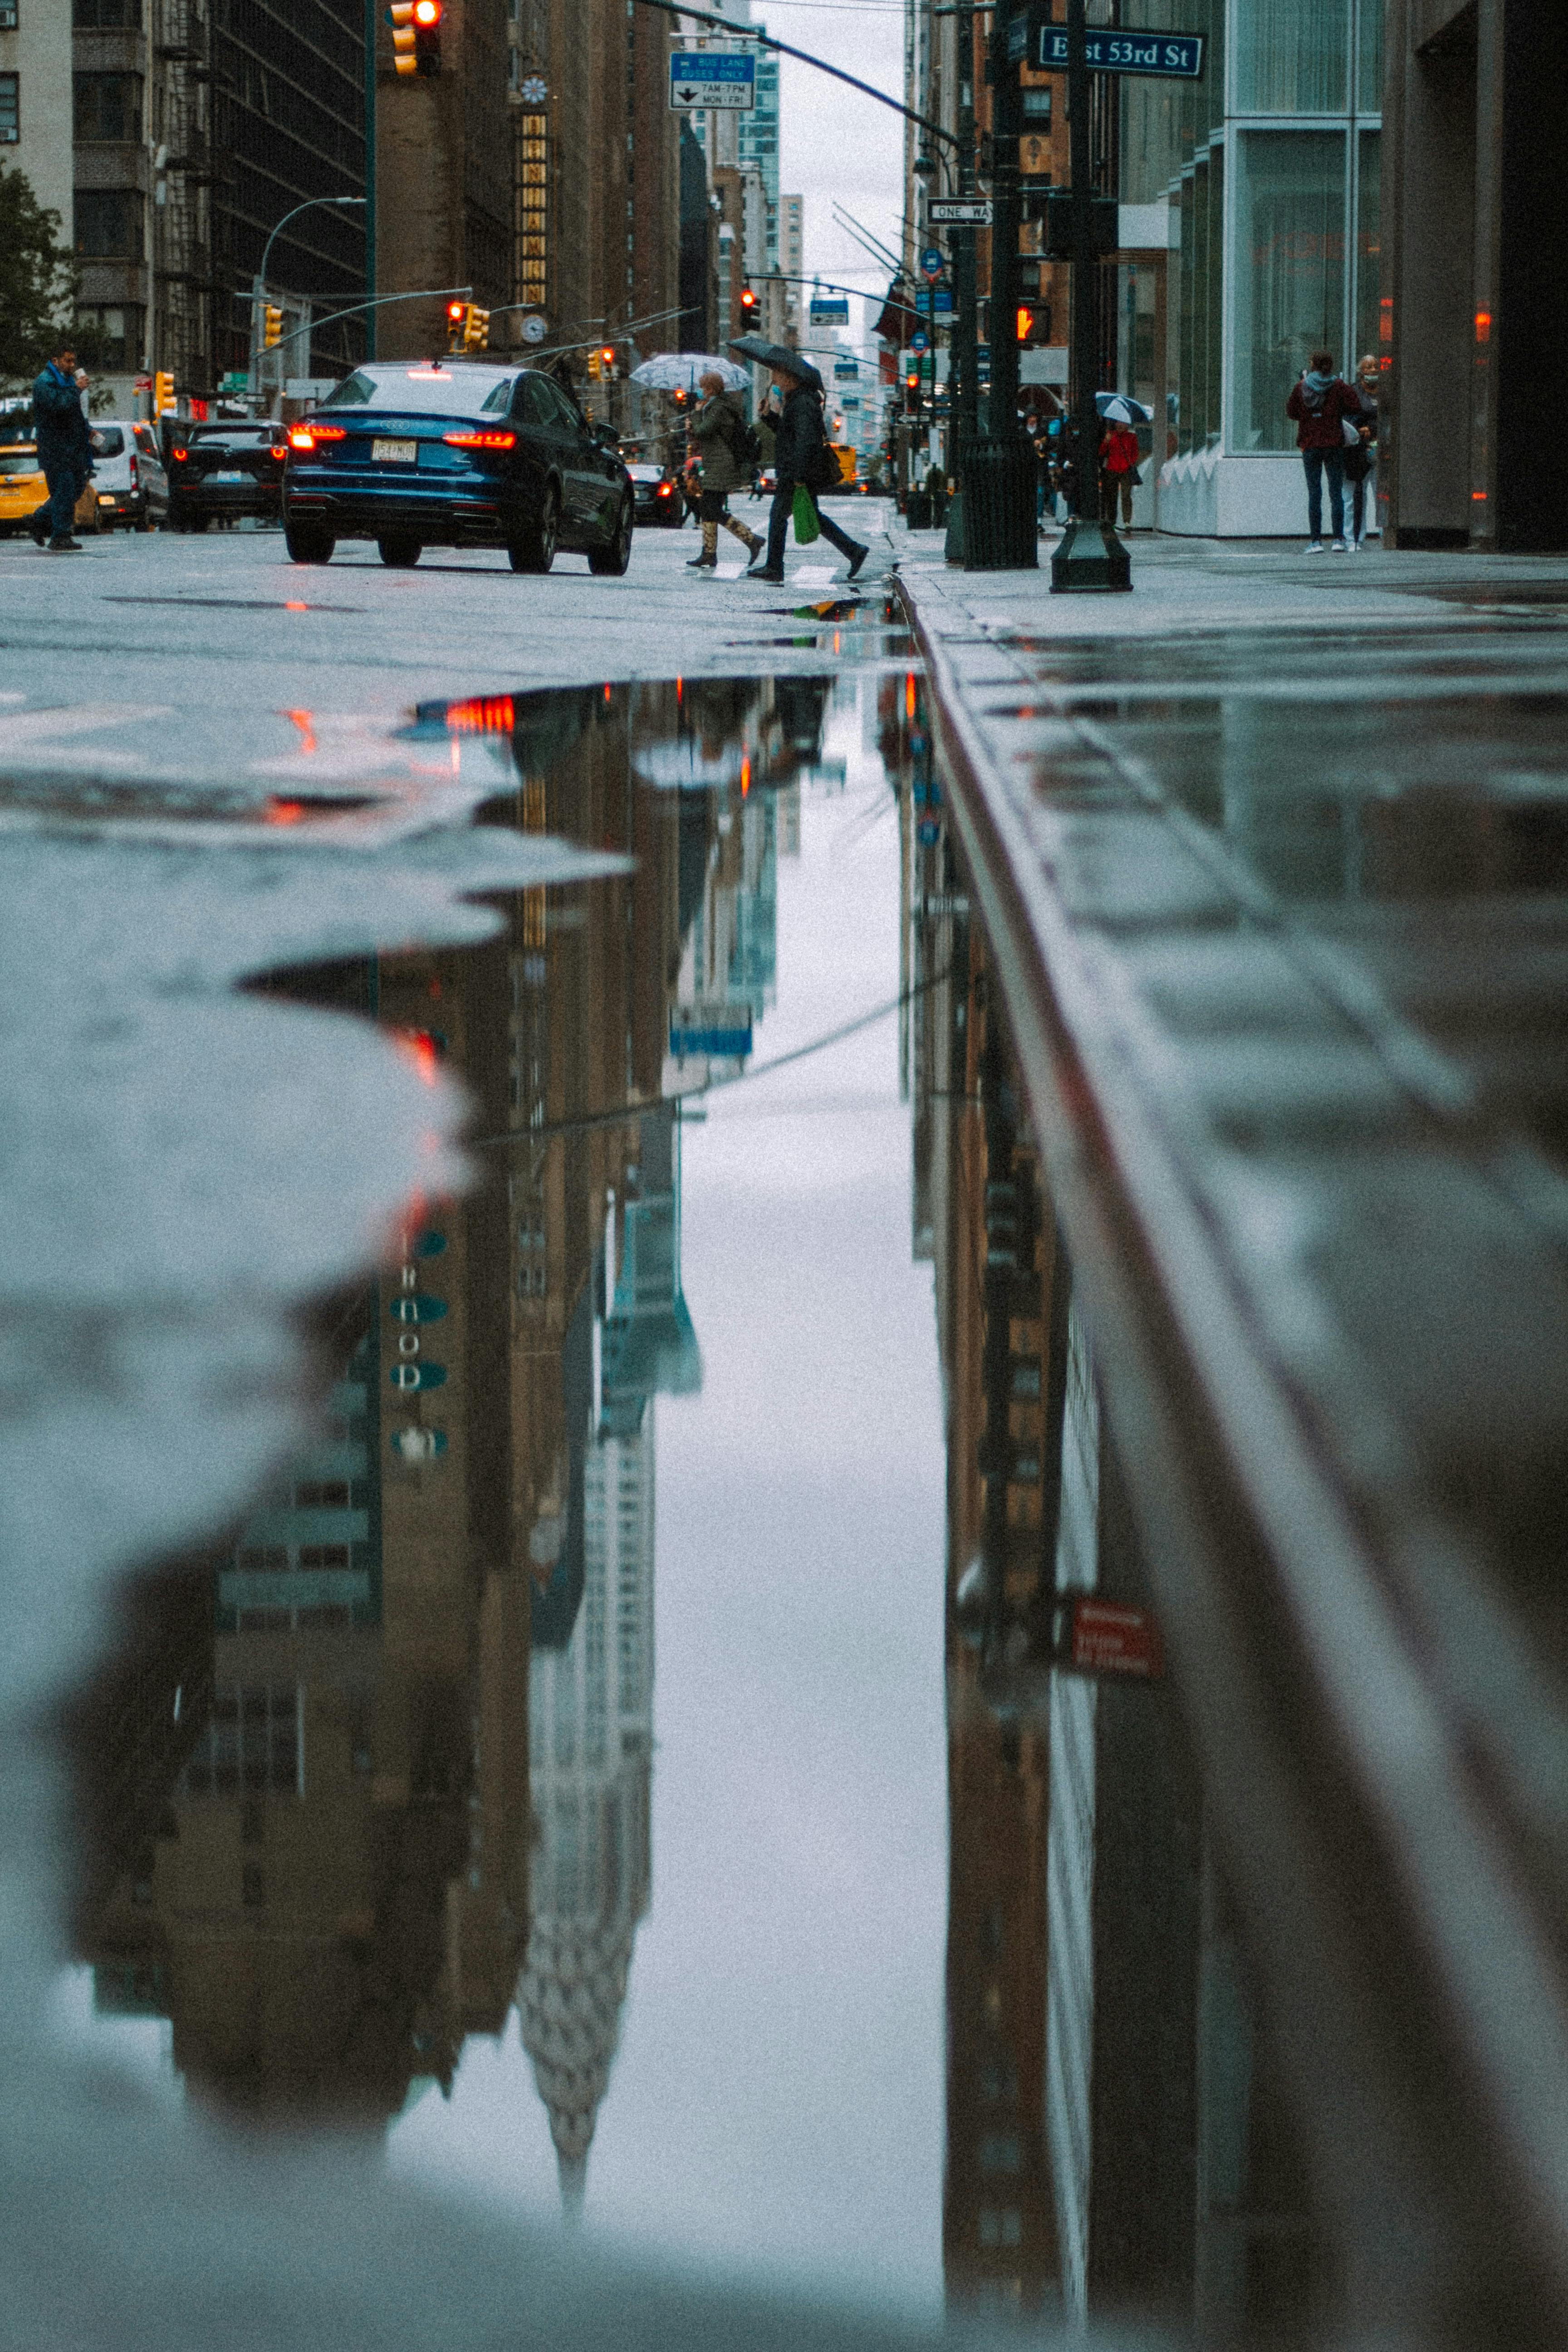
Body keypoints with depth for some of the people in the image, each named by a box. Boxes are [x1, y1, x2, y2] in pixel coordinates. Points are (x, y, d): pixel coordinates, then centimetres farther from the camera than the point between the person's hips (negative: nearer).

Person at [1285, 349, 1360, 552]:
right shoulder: (1339, 387, -3)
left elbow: (1291, 413, 6)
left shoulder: (1301, 388, 0)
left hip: (1310, 446, 1)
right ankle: (1339, 539, -3)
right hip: (1334, 444, -1)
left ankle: (1316, 541, -1)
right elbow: (1355, 409, -5)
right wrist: (1350, 390, 11)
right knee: (1336, 493, 3)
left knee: (1314, 494, 3)